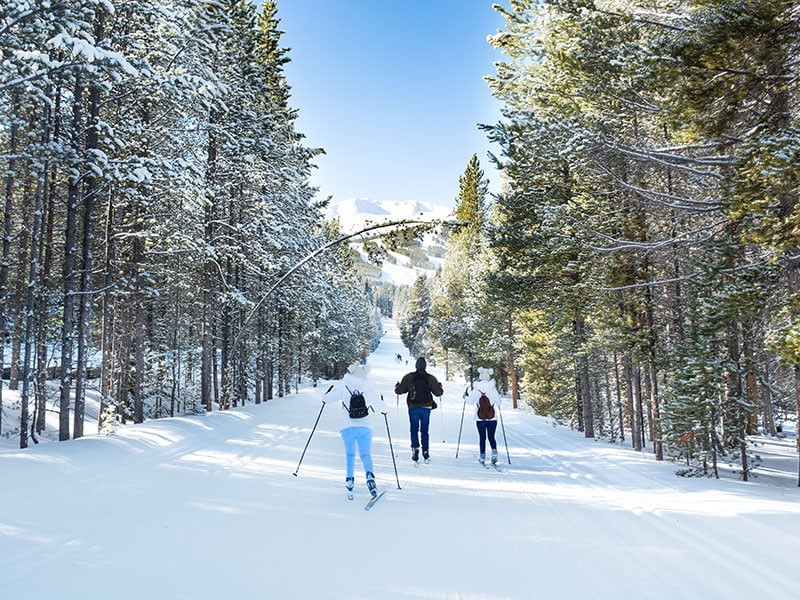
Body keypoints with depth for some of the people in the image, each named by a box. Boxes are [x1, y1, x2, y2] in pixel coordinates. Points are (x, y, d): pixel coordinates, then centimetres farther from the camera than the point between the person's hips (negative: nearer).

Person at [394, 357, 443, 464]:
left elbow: (399, 390, 1)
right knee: (424, 430, 12)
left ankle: (415, 448, -10)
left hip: (413, 408, -1)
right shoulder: (430, 378, -3)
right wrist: (440, 386, 21)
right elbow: (438, 392, 0)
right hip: (426, 407, 1)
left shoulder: (408, 377, -4)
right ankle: (425, 451, 13)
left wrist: (397, 386, 23)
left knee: (414, 429, 8)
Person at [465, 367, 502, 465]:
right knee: (491, 437, 14)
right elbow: (499, 402, -3)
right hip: (492, 418, 1)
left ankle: (483, 457, 9)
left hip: (480, 418, -1)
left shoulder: (476, 389, -6)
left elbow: (470, 401, 3)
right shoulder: (493, 388, -5)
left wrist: (465, 397, 22)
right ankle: (494, 452, -7)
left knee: (482, 438, 10)